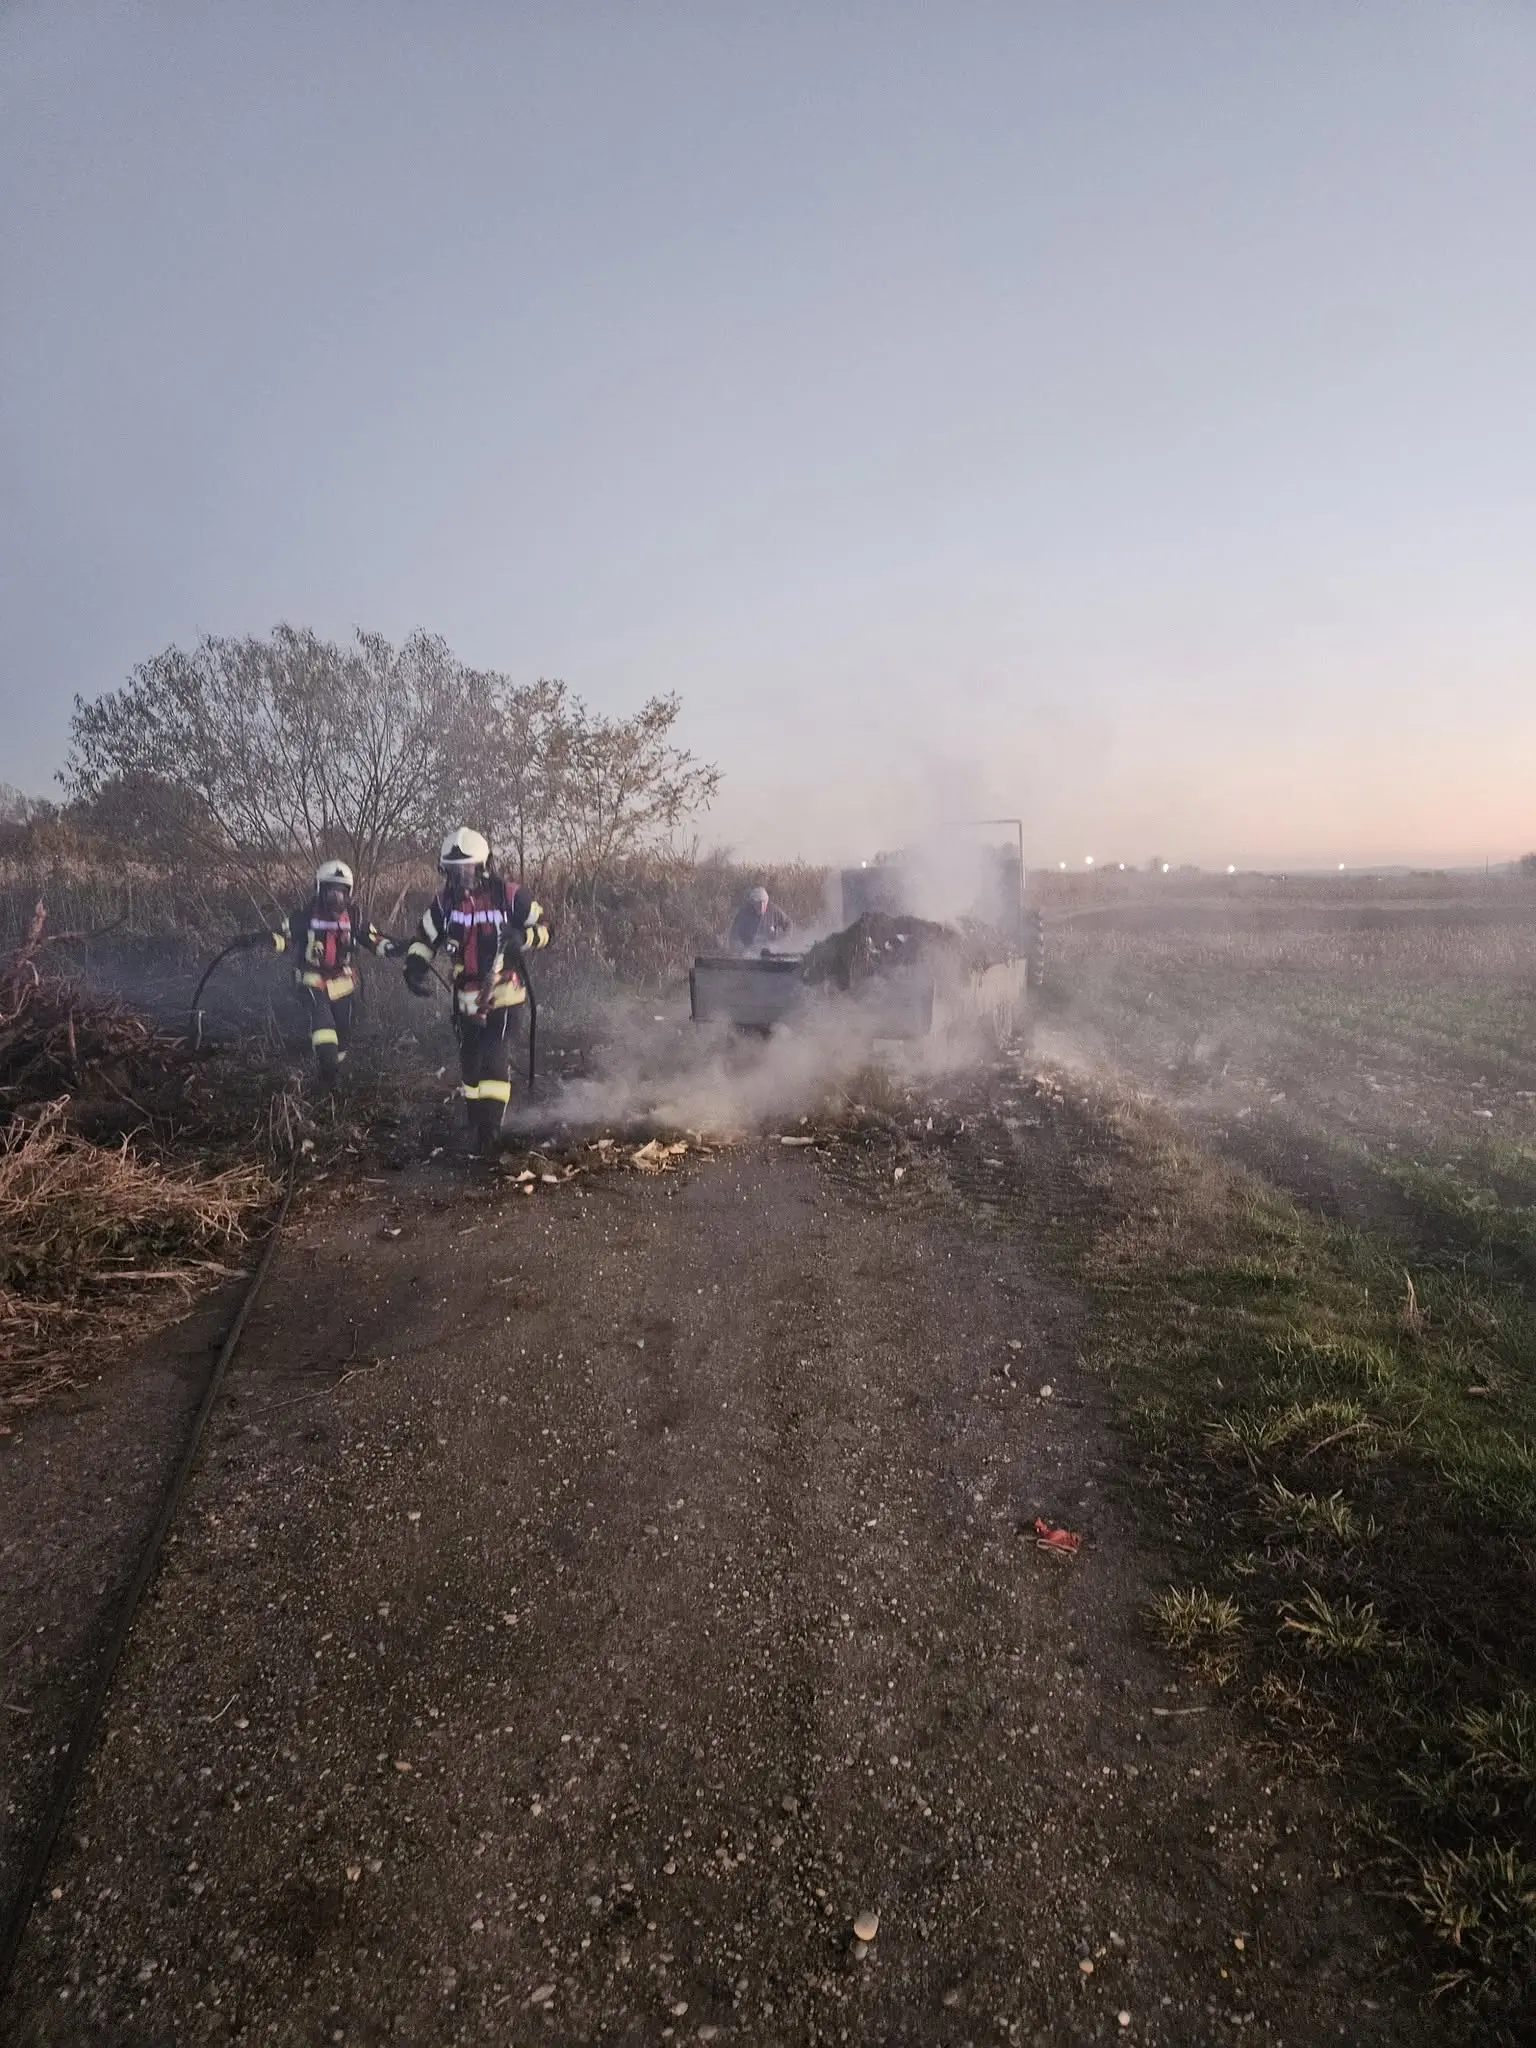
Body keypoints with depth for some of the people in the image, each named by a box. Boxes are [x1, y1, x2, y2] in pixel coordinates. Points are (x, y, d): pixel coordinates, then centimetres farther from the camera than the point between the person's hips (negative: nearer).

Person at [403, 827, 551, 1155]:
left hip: (505, 996, -4)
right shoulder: (444, 902, 1)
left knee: (496, 1062, -15)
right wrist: (414, 967, -6)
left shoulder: (510, 896, -10)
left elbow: (543, 928, -2)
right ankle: (476, 1126, 30)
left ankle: (490, 1131, -5)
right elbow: (424, 938, 11)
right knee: (470, 1066, 13)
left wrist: (523, 937, -23)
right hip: (466, 999, 4)